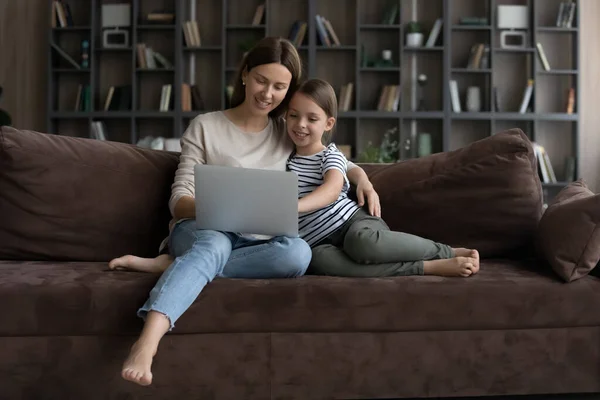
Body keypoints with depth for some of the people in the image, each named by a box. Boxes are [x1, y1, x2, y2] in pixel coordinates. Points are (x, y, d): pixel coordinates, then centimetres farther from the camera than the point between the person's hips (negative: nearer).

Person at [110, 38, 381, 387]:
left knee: (297, 252, -33)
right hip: (202, 230, -2)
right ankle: (146, 344, -58)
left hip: (256, 242, 3)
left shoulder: (289, 133, 15)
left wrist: (361, 177, 2)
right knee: (214, 244, -40)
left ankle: (169, 265, -26)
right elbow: (179, 200, -1)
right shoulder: (205, 127, 5)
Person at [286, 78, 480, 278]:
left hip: (353, 222, -3)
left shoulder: (331, 156, 1)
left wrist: (295, 206, -37)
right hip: (321, 243, 3)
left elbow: (332, 190, -21)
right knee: (319, 259, -37)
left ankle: (450, 252, -20)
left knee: (361, 241, -42)